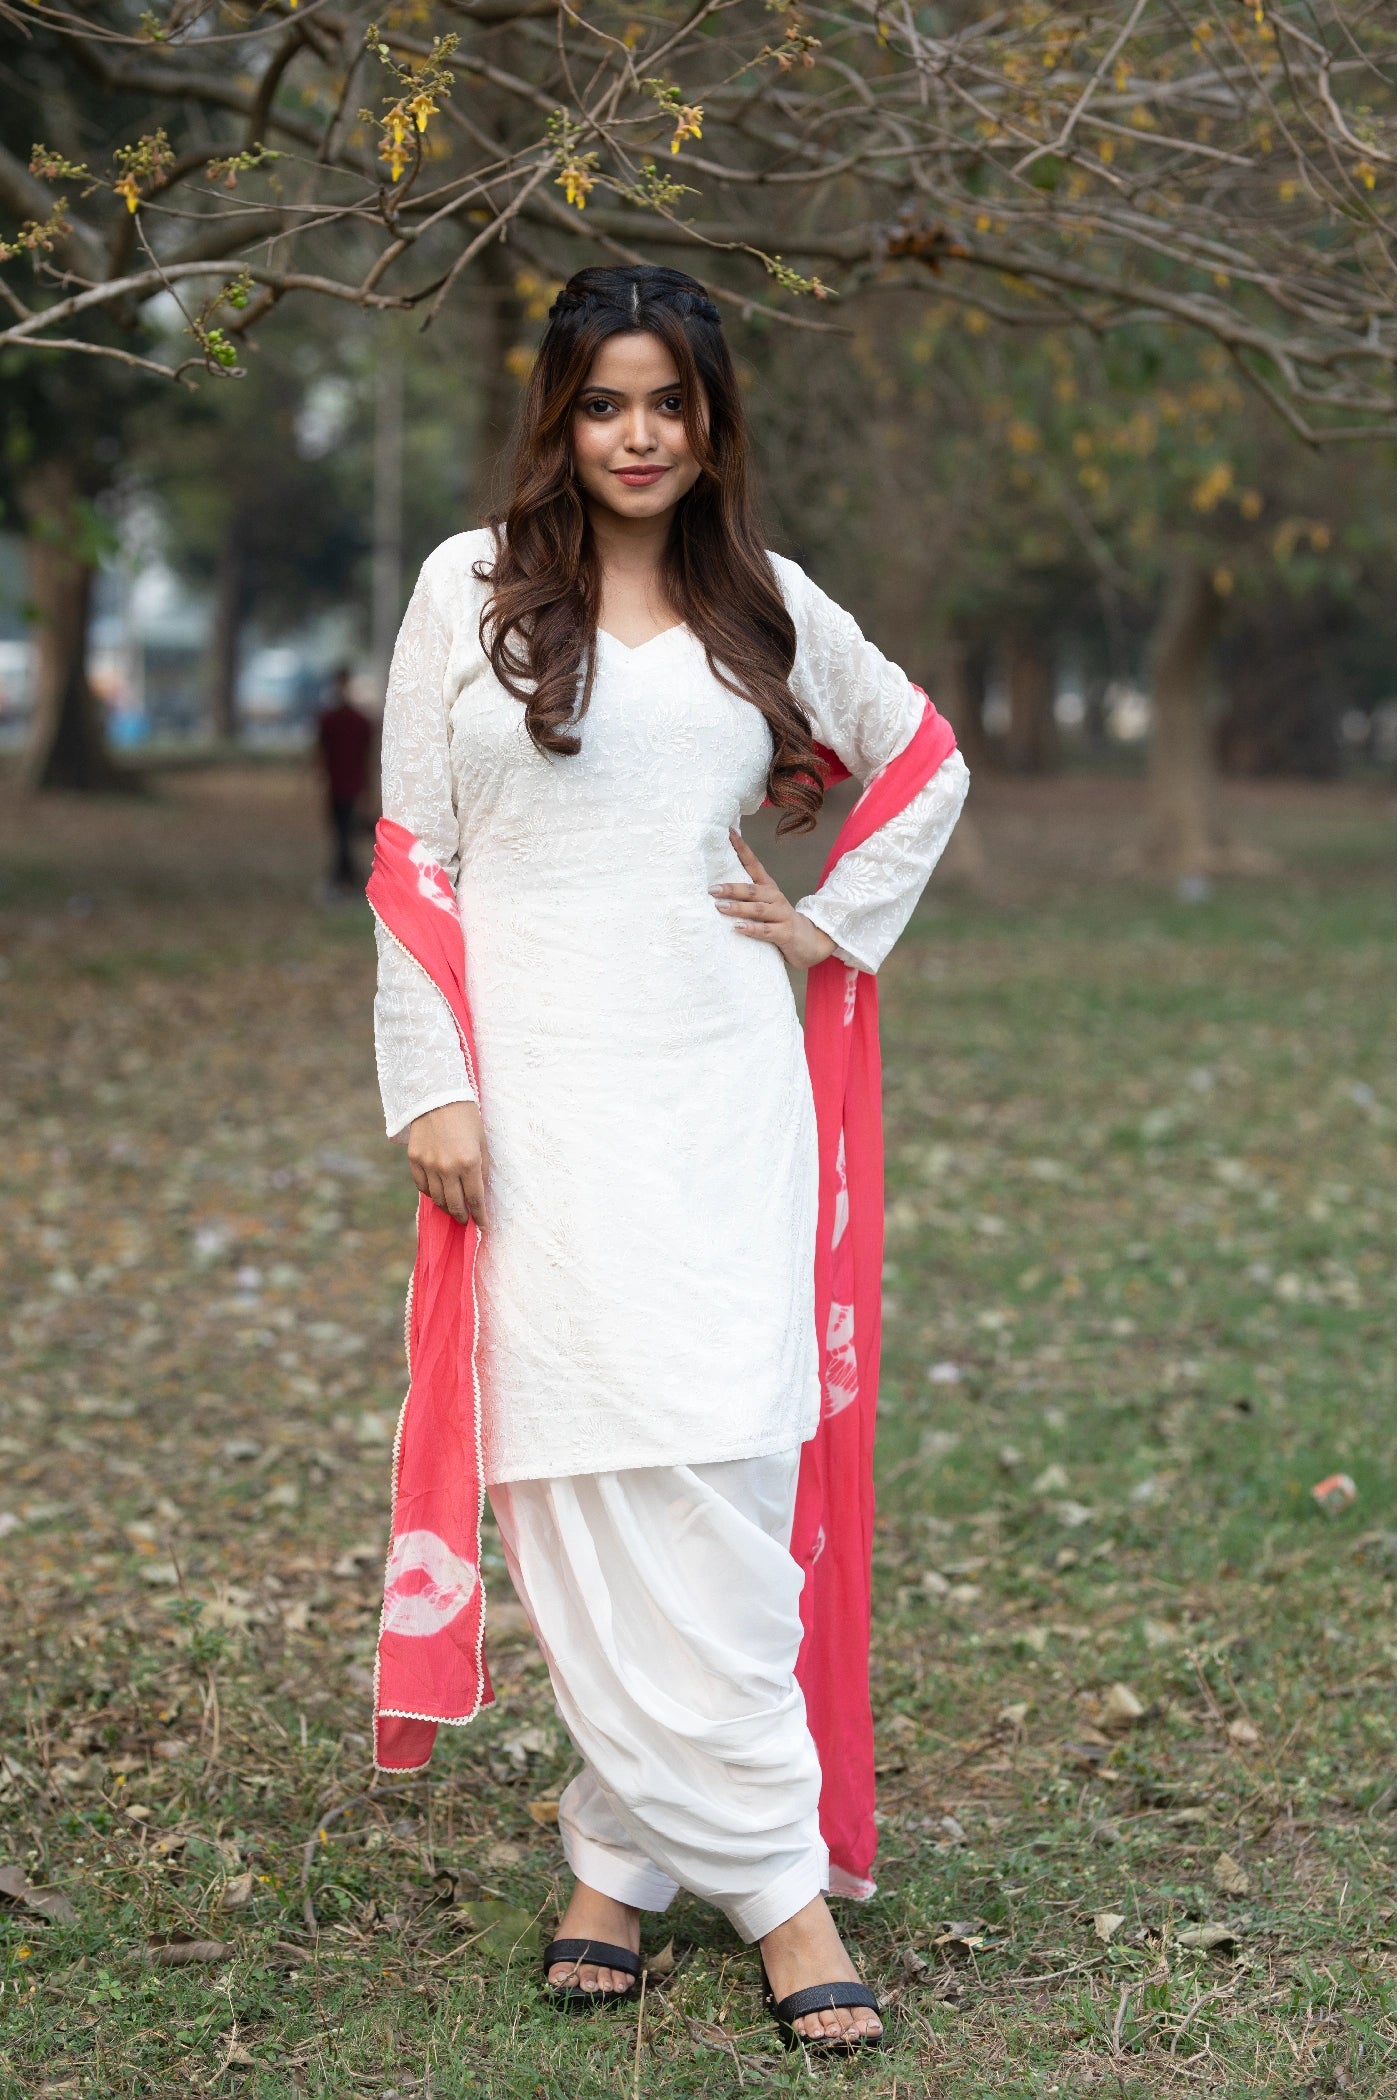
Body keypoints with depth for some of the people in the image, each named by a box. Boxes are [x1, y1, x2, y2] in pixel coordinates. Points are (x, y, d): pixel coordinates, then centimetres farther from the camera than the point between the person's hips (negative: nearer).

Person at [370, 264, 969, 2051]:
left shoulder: (767, 605, 11)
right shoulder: (468, 590, 5)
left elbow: (928, 764, 25)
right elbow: (413, 856, 3)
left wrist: (835, 924, 13)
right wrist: (430, 1087, -4)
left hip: (722, 1083, 2)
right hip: (540, 1092, -2)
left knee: (723, 1466, -6)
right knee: (586, 1483, -5)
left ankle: (627, 1849, 6)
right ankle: (771, 1871, 4)